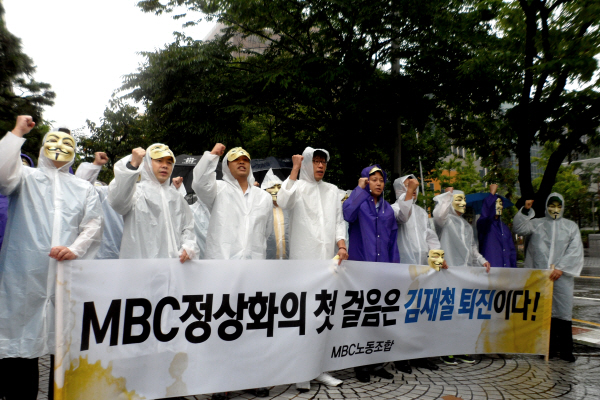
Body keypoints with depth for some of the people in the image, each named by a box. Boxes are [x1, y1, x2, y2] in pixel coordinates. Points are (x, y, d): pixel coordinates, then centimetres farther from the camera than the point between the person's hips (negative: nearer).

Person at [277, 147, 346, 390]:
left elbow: (339, 221, 15)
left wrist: (341, 244, -2)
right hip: (303, 258, -4)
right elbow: (283, 202, -16)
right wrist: (295, 170, -13)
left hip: (329, 258, 4)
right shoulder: (298, 187, 5)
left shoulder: (333, 191, 18)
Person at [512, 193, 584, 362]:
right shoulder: (537, 224, 13)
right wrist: (525, 210, -15)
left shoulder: (571, 226, 13)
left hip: (562, 276, 0)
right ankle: (550, 348, 11)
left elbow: (575, 251, 3)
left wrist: (561, 268, -8)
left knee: (563, 310, -4)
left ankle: (565, 349, 5)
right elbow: (519, 228, -4)